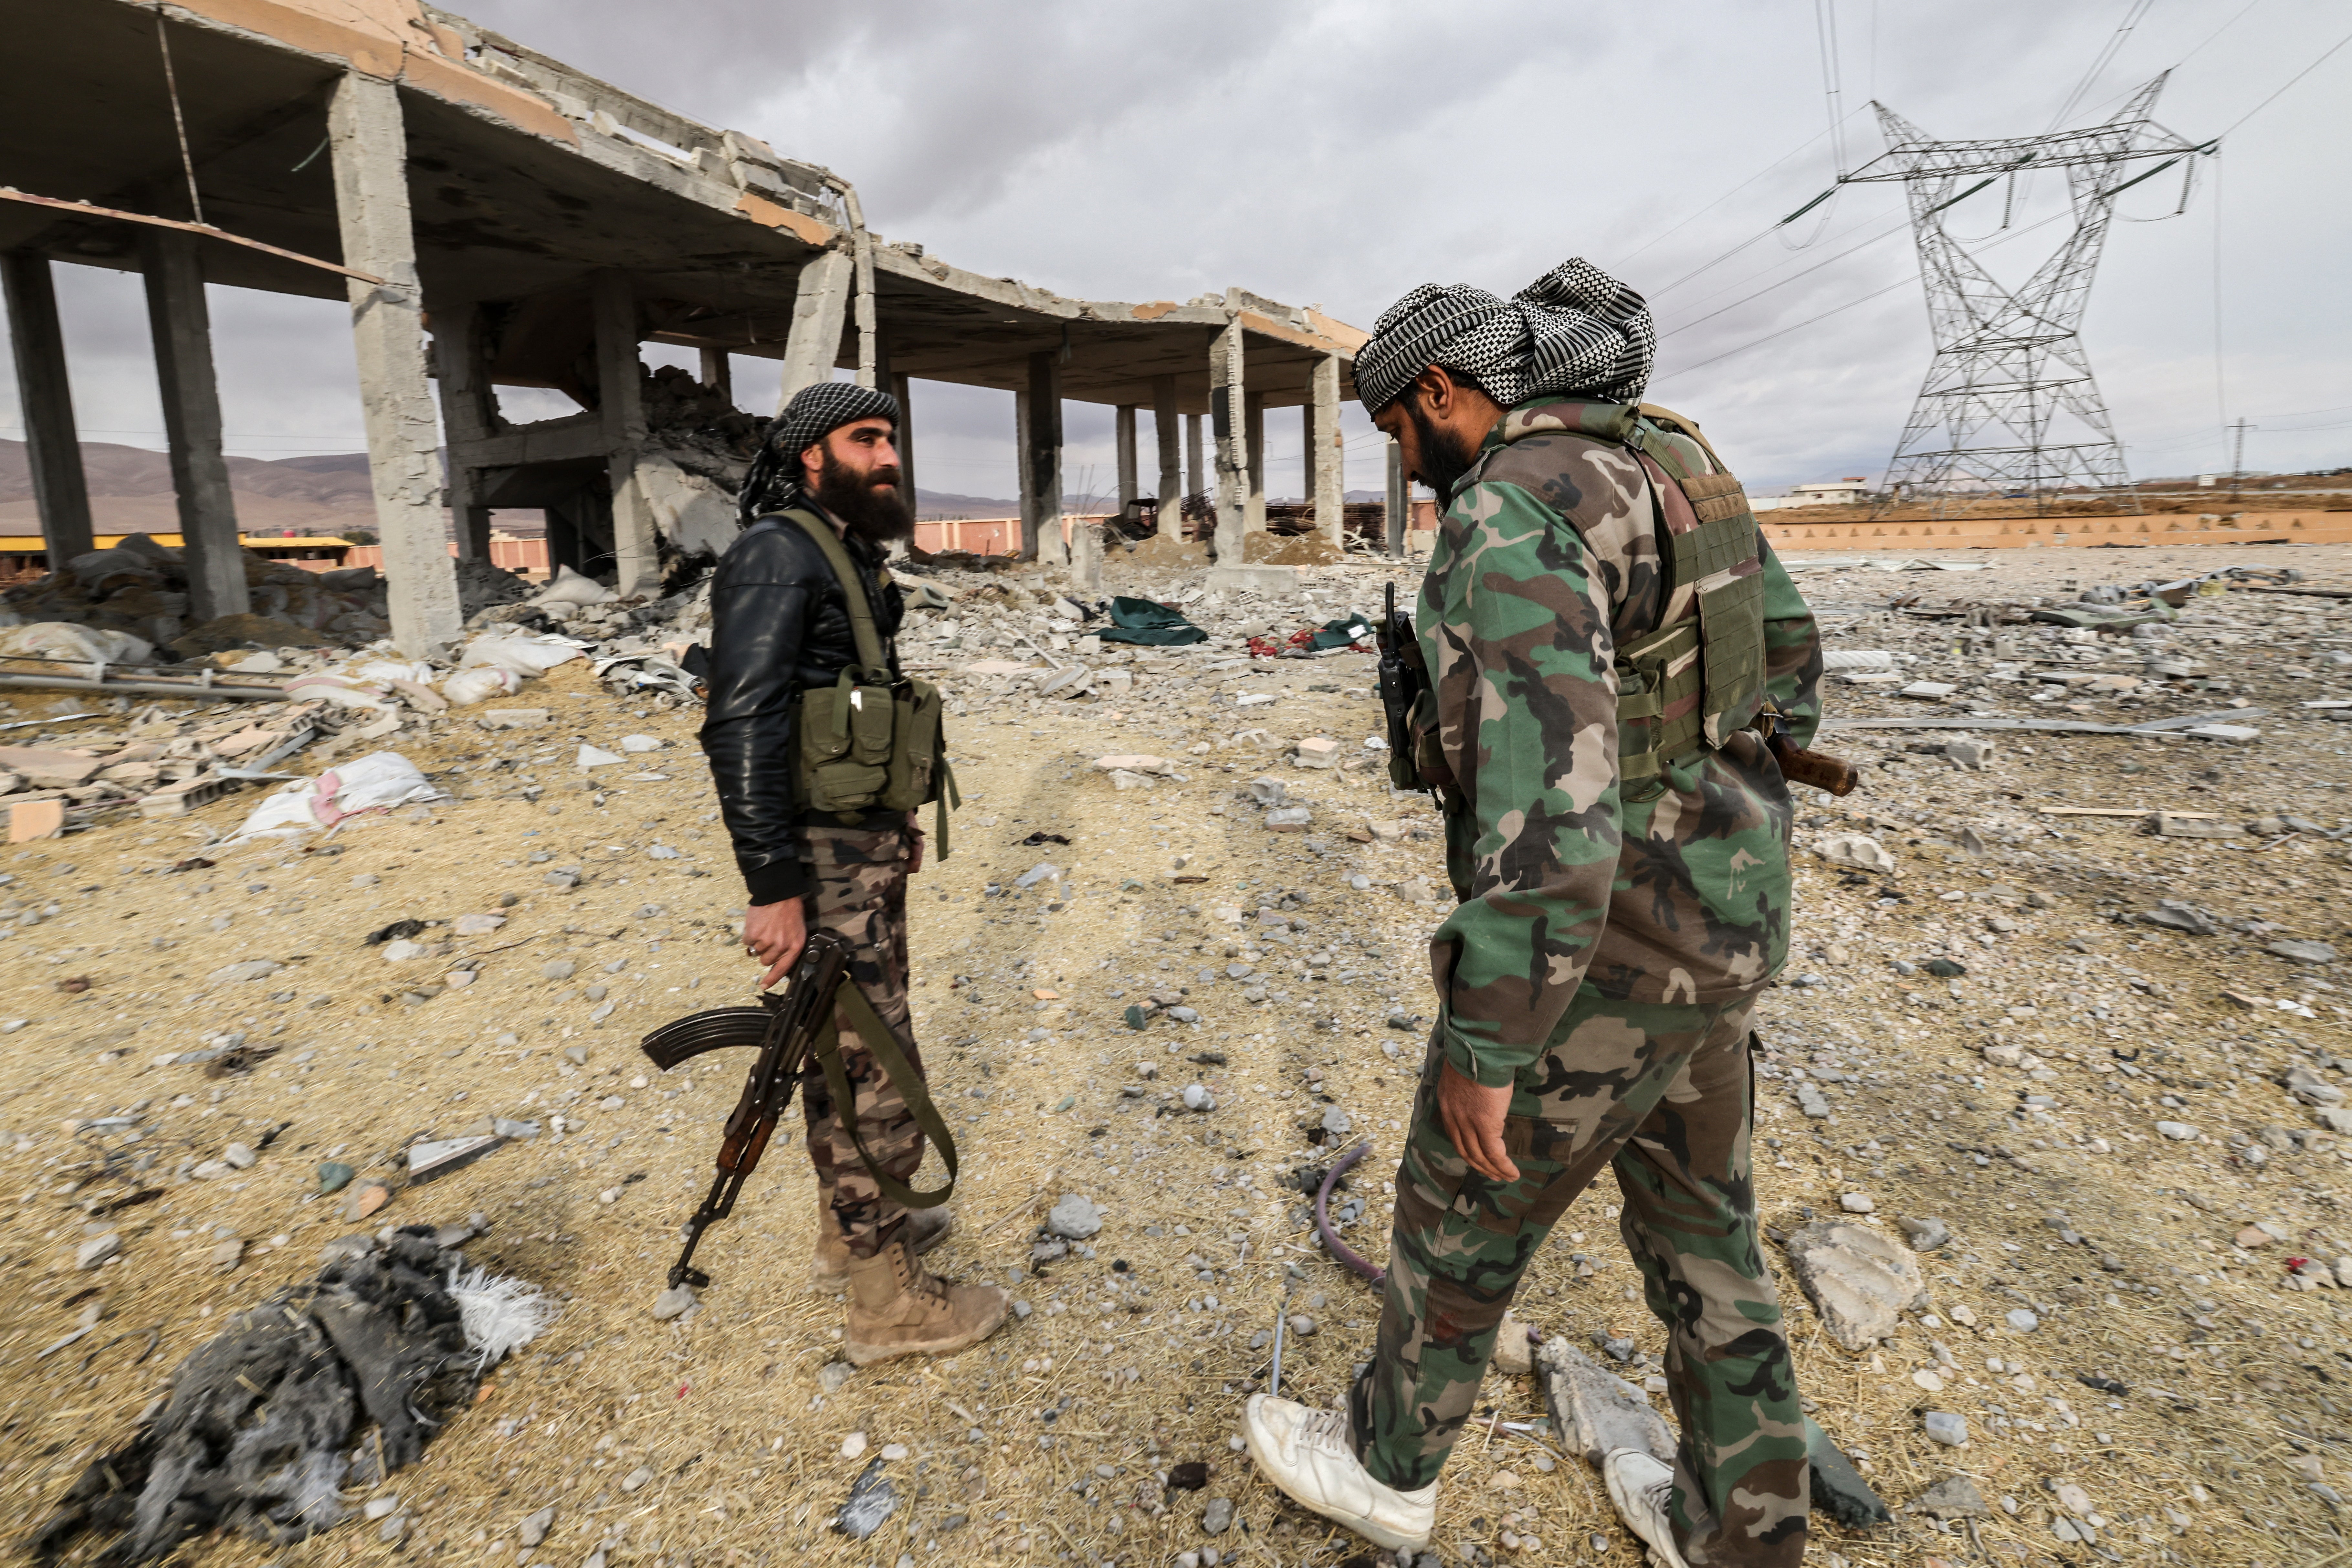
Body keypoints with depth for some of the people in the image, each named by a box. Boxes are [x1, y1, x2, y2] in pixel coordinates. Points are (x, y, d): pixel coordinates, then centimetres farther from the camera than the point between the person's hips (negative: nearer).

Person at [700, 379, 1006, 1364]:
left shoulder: (852, 555, 14)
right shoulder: (777, 554, -16)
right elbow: (744, 723, -22)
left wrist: (896, 825, 19)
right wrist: (773, 888, -25)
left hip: (870, 846, 10)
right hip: (825, 859, -10)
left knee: (852, 1050, 20)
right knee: (875, 1064, -2)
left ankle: (851, 1229, 38)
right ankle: (887, 1301, 13)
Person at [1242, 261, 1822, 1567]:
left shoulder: (1514, 511, -22)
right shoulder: (1670, 461, 9)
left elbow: (1548, 797, -32)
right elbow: (1790, 654, 18)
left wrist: (1482, 1045, -25)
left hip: (1602, 945, -9)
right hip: (1724, 912, 9)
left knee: (1464, 1212, 13)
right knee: (1699, 1221, 23)